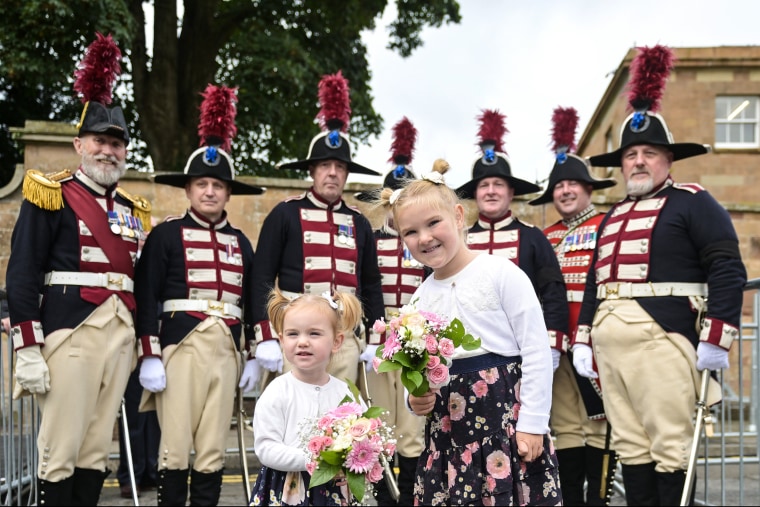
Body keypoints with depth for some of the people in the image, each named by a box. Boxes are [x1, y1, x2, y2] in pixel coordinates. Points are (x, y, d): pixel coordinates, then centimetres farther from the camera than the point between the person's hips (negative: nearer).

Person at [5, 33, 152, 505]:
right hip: (70, 329, -5)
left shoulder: (134, 210, 17)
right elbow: (22, 274, -6)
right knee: (61, 450, -3)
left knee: (98, 449, 10)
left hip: (121, 333, 6)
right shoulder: (50, 195, -1)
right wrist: (28, 350, -12)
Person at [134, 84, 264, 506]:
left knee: (214, 448, 7)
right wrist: (149, 356, -10)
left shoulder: (240, 242, 14)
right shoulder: (166, 235, 1)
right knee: (175, 445, -2)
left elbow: (251, 302, 17)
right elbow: (146, 297, -4)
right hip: (180, 345, -4)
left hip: (226, 350, 4)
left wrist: (253, 354, 12)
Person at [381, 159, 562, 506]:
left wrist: (533, 424, -11)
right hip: (448, 432, 5)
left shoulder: (501, 273, -7)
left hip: (508, 417, -5)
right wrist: (416, 400, -3)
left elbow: (537, 351, -8)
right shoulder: (421, 298, 9)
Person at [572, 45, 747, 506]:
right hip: (610, 342, 7)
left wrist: (716, 338, -14)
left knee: (670, 448, -5)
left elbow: (728, 270, -7)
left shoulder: (692, 202, 2)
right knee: (630, 447, 9)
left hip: (661, 337, -7)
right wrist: (582, 341, 17)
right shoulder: (612, 218, 23)